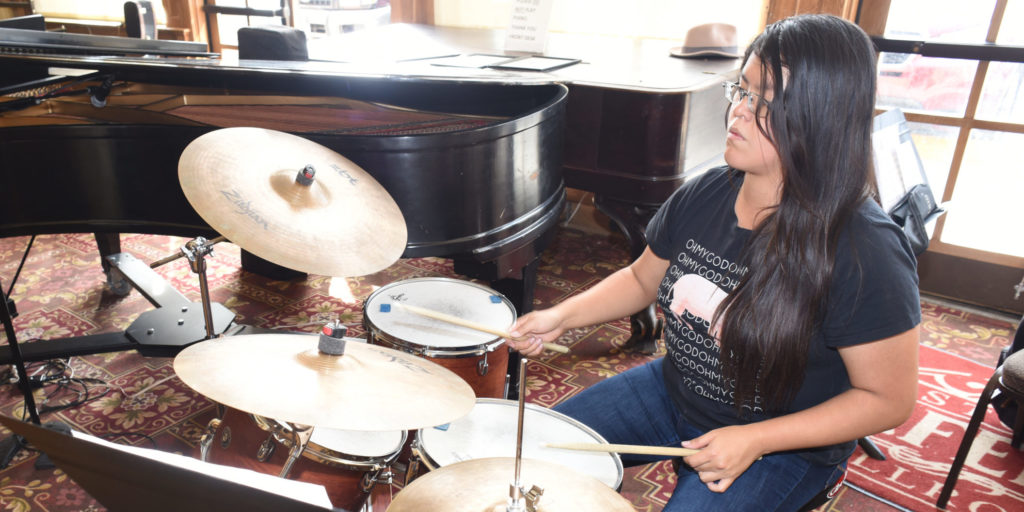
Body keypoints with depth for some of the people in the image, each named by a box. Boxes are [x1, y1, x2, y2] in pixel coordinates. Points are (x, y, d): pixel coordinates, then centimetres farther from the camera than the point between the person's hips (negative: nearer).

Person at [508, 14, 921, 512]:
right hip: (674, 389, 6)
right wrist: (562, 315, -8)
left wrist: (754, 440, -24)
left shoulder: (865, 252, -27)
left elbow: (889, 399, -18)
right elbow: (642, 280, 6)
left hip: (783, 444, -5)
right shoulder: (703, 195, -8)